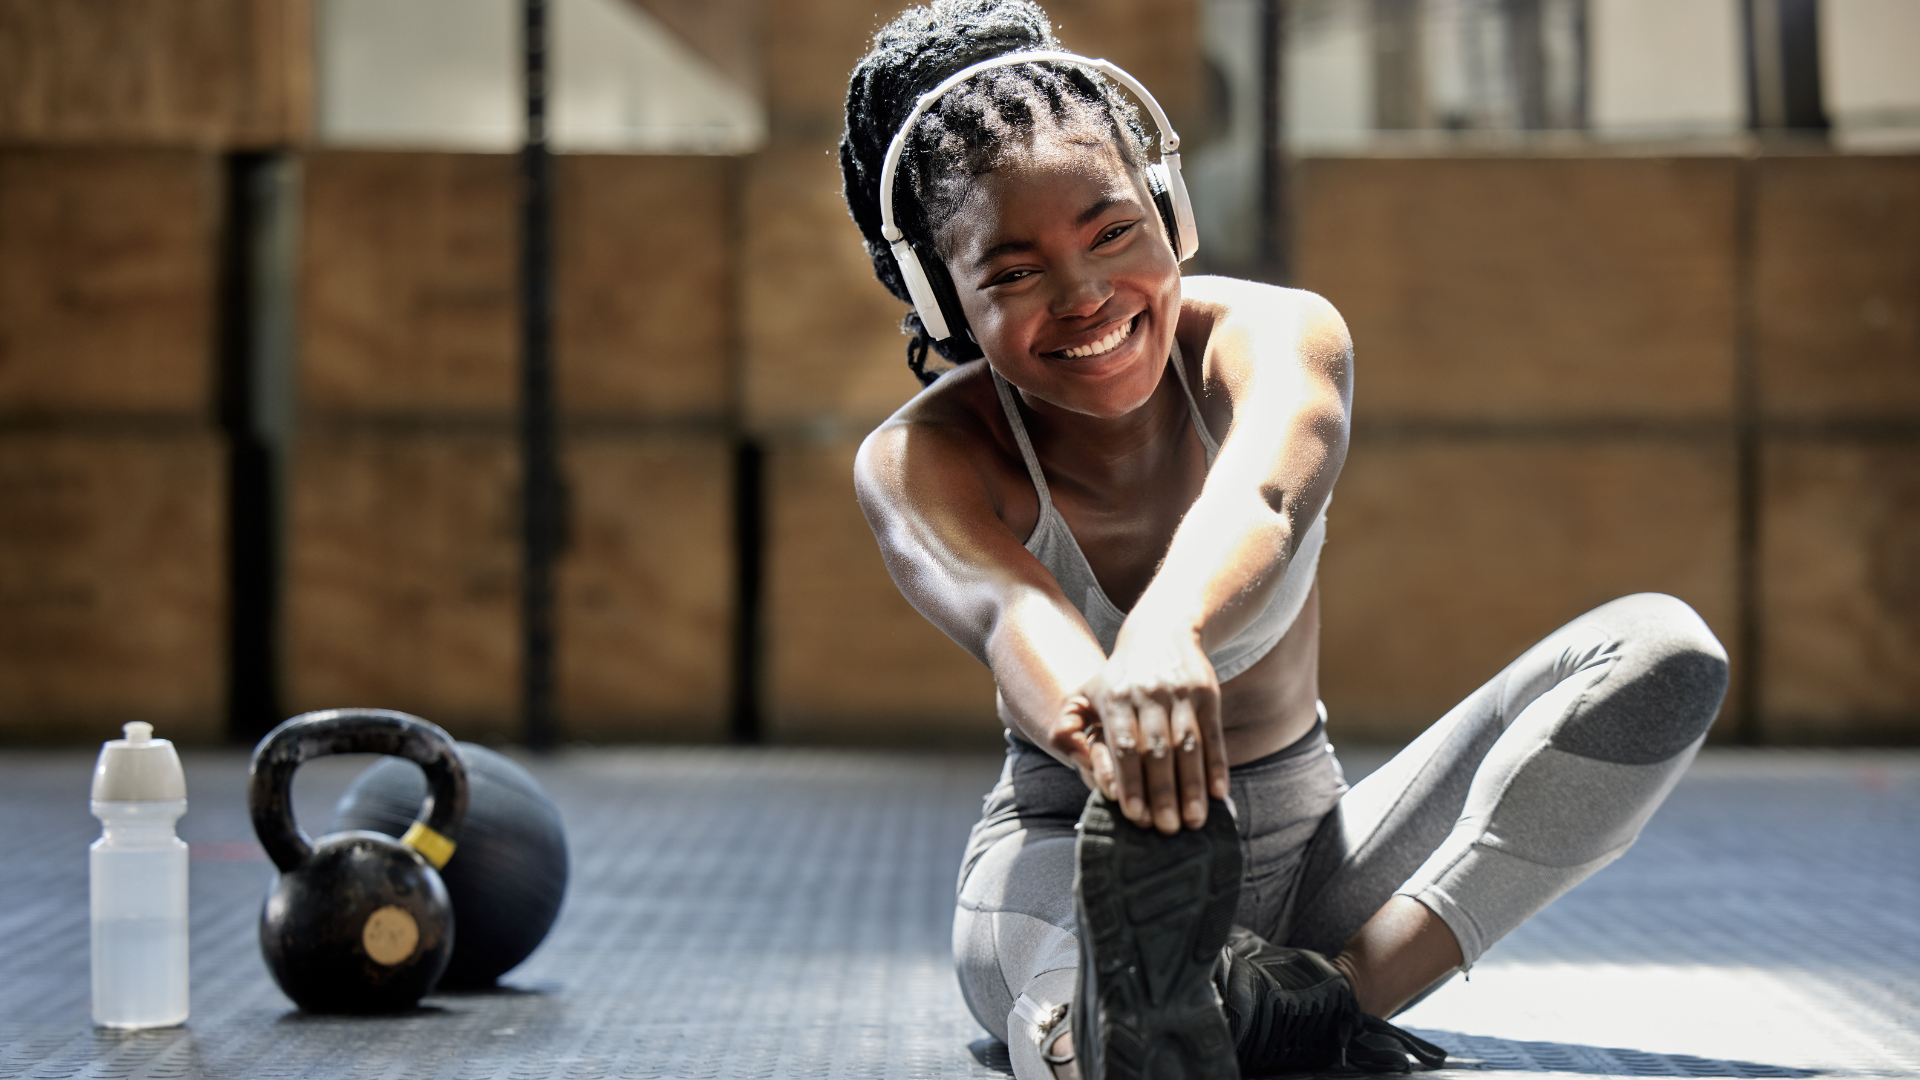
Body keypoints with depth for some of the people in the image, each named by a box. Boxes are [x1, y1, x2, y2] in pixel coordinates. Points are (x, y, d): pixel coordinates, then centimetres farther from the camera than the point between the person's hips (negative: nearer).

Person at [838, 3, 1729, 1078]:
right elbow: (1007, 607, -37)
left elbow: (1261, 497, -36)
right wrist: (1103, 717, -63)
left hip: (1309, 855, 4)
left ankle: (1342, 985, -32)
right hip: (1066, 852, -4)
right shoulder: (917, 463, -13)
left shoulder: (1277, 335, -11)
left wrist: (1168, 635, -62)